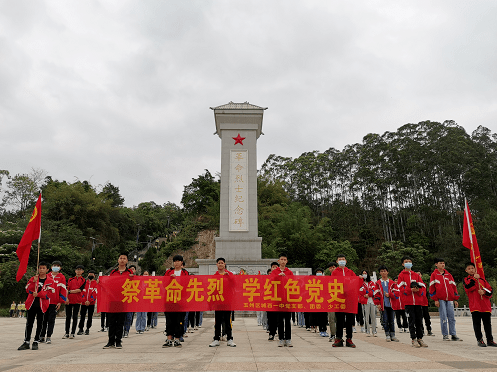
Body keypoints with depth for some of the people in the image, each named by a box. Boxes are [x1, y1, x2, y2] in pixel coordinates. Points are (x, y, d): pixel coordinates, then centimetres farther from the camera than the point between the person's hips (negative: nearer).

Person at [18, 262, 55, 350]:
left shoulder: (50, 281, 0)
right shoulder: (33, 279, 9)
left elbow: (50, 293, -7)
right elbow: (28, 290, -3)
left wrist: (38, 294, -16)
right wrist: (34, 282, -16)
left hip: (42, 305, -2)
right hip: (32, 304, 2)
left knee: (39, 324, 5)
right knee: (29, 323, 6)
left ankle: (36, 342, 14)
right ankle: (26, 342, 14)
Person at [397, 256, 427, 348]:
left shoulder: (416, 275, 14)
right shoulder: (401, 275, 4)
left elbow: (423, 286, 9)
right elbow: (401, 288, -5)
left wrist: (418, 290, -11)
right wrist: (410, 290, -18)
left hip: (418, 301, 4)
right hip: (408, 302, -4)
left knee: (419, 320, 7)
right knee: (412, 321, -3)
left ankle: (420, 338, 18)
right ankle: (413, 339, 5)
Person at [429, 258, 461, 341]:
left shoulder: (448, 274, 14)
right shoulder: (434, 275, 4)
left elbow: (453, 286, 15)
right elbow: (432, 287, 1)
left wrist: (455, 299, 9)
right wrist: (435, 300, -5)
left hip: (449, 299, 4)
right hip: (440, 299, -4)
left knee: (451, 317, 3)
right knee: (443, 317, -3)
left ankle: (453, 335, 10)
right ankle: (445, 335, 5)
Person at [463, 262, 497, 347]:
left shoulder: (482, 279, 15)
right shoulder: (466, 280, 7)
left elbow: (490, 290, 10)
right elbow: (468, 287, -14)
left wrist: (484, 292, -10)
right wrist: (474, 279, -16)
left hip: (485, 305, 3)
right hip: (475, 305, -3)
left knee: (487, 323, 7)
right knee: (477, 323, -1)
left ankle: (490, 340, 16)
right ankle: (480, 340, 4)